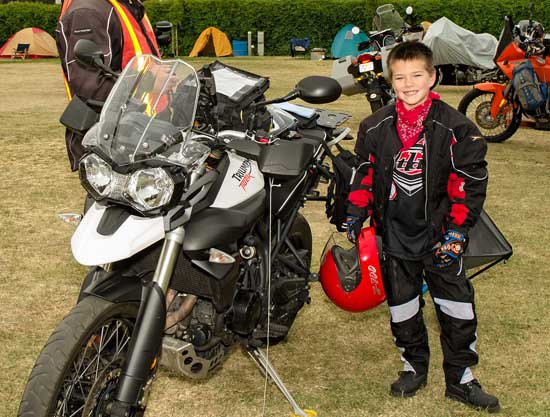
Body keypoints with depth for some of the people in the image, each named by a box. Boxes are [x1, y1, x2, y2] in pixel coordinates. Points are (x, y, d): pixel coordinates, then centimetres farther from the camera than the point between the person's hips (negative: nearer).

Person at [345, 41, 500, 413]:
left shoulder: (455, 129, -9)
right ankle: (414, 366, 34)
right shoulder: (375, 127, 0)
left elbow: (470, 183, -7)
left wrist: (457, 231, -11)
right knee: (401, 305, 14)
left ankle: (460, 378, 20)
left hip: (438, 234, -2)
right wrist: (356, 214, 2)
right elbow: (363, 173, 10)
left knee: (457, 307, 4)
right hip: (393, 233, 2)